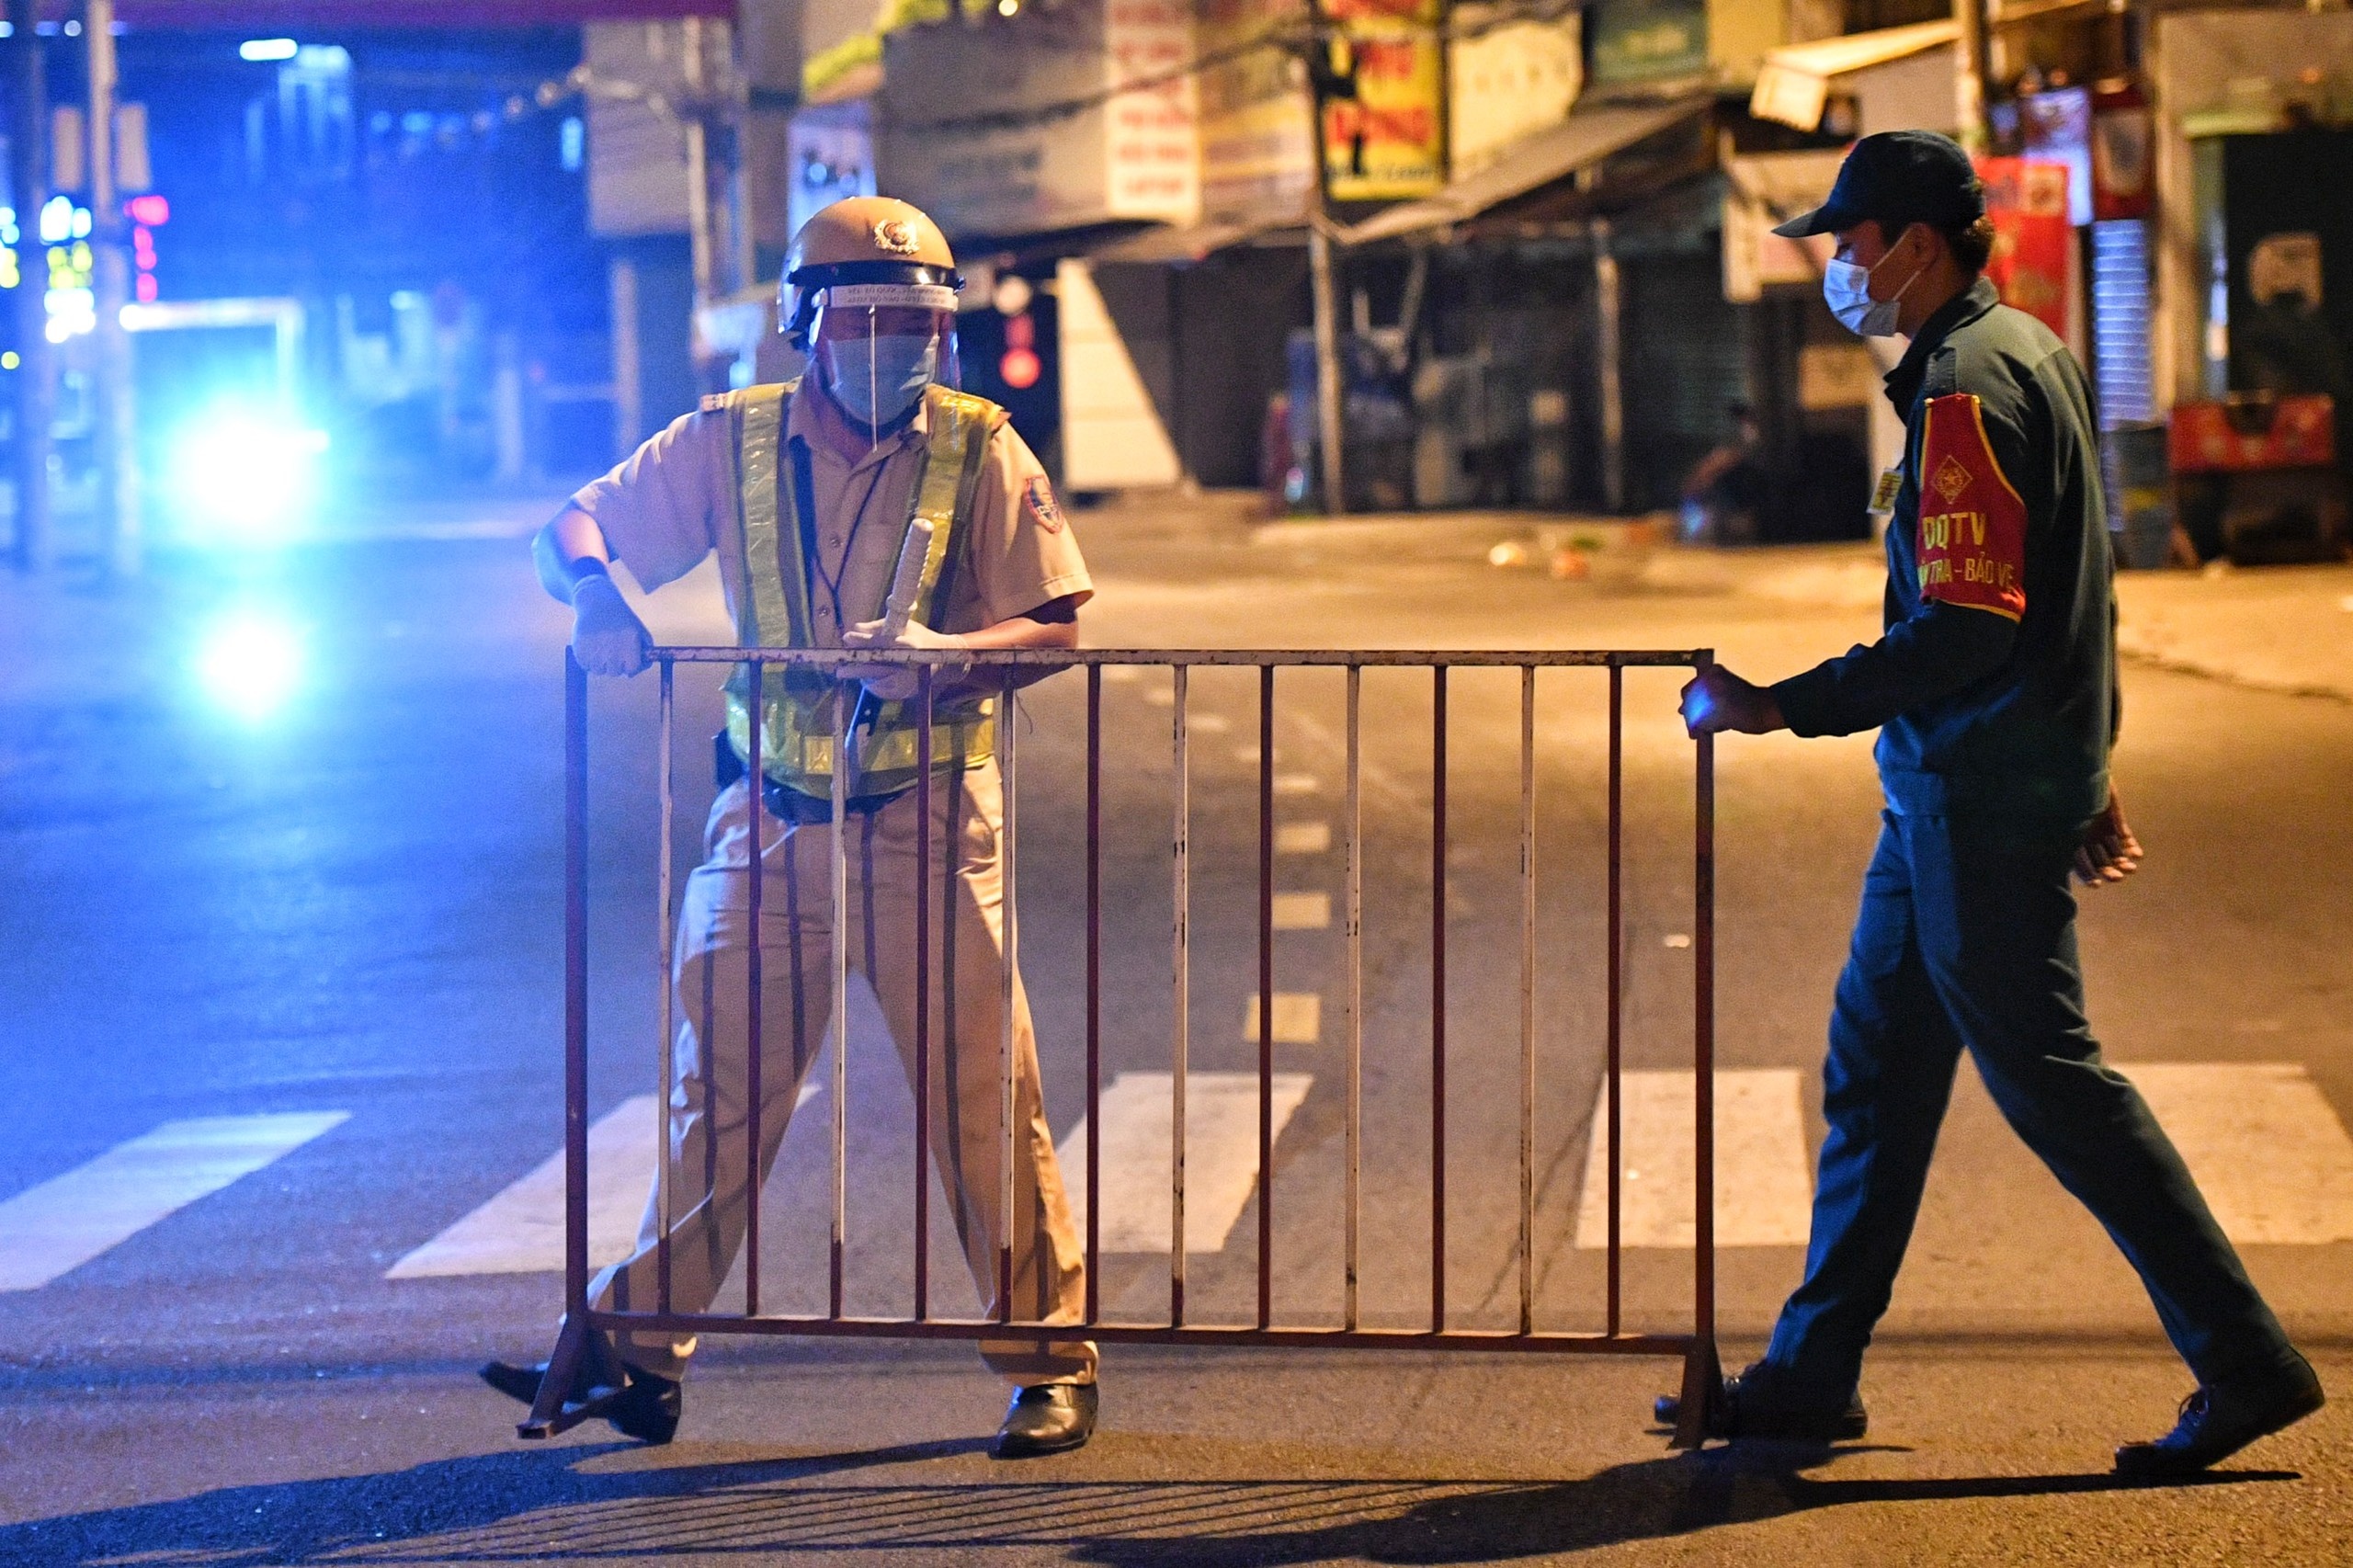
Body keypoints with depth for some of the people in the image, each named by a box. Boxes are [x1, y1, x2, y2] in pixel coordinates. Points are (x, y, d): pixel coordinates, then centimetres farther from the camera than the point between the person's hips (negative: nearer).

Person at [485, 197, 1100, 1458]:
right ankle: (634, 1349, 14)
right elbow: (568, 530, 6)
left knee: (981, 1091, -2)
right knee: (717, 1085, 7)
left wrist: (942, 654, -25)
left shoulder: (977, 451, -3)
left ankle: (1050, 1363, 8)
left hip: (926, 819, -2)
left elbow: (1054, 627, -6)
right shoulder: (733, 441, 2)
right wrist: (592, 590, -18)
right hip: (769, 819, 2)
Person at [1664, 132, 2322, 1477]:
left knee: (2046, 1072, -6)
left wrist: (1781, 707, -20)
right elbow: (2064, 589, 21)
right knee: (1876, 1061, 13)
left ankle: (2248, 1361, -2)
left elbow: (1964, 624, -24)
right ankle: (1812, 1376, 20)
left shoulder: (1967, 385, -17)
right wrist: (2087, 763, 25)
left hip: (1983, 791, -10)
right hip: (1954, 786, 10)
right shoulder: (2027, 350, 15)